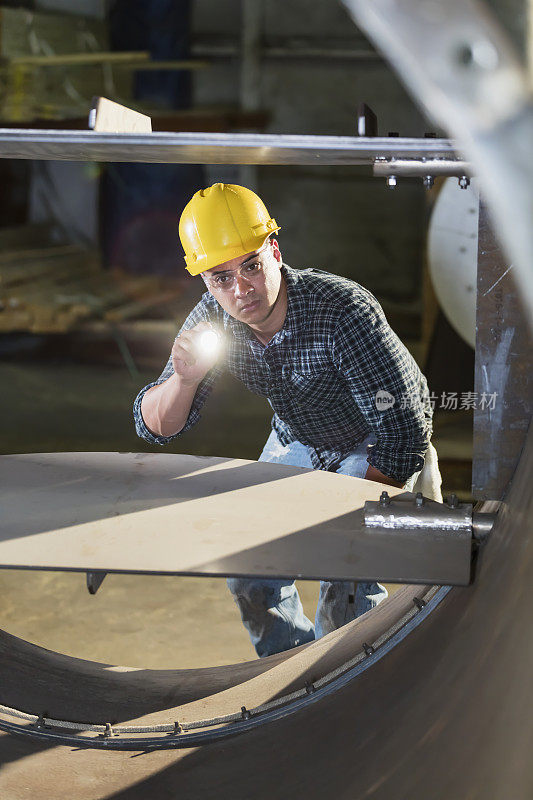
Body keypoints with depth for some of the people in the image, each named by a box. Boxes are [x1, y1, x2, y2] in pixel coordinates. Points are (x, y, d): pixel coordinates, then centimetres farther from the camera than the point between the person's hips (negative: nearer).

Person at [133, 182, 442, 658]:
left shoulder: (344, 311, -37)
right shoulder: (213, 321, -20)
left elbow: (405, 432, -32)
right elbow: (156, 429, -14)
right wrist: (185, 378, -37)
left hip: (381, 445, -5)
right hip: (298, 441, 5)